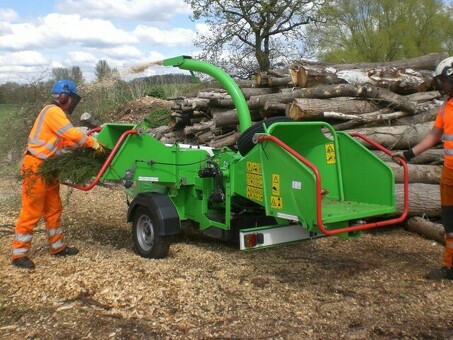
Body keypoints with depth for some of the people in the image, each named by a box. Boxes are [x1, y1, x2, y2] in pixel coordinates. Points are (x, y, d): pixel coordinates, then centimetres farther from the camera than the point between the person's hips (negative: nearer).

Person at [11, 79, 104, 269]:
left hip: (47, 168, 10)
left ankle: (57, 247, 24)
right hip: (35, 167, -10)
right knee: (32, 211, -7)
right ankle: (19, 254, 0)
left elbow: (66, 140, 15)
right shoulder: (53, 112, -15)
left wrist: (87, 144, 5)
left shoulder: (57, 113, 16)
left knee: (53, 209, 14)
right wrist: (92, 143, -12)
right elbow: (72, 134, -23)